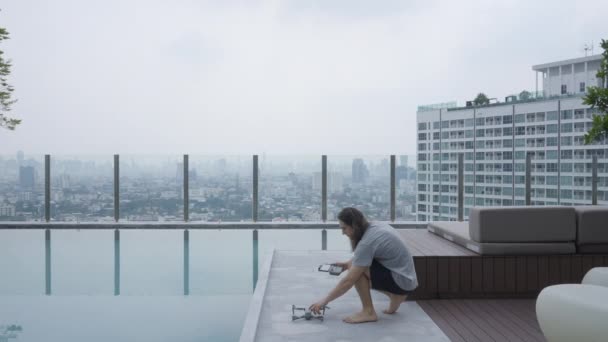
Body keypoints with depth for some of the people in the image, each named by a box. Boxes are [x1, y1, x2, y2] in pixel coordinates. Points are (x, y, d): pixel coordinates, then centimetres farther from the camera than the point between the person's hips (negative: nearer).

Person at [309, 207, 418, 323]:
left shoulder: (367, 243, -25)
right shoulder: (375, 226, 1)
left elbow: (348, 281, -22)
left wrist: (325, 300, -13)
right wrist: (347, 264, 5)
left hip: (401, 281, -9)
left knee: (357, 271, -21)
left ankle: (368, 312, -8)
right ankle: (395, 296, 16)